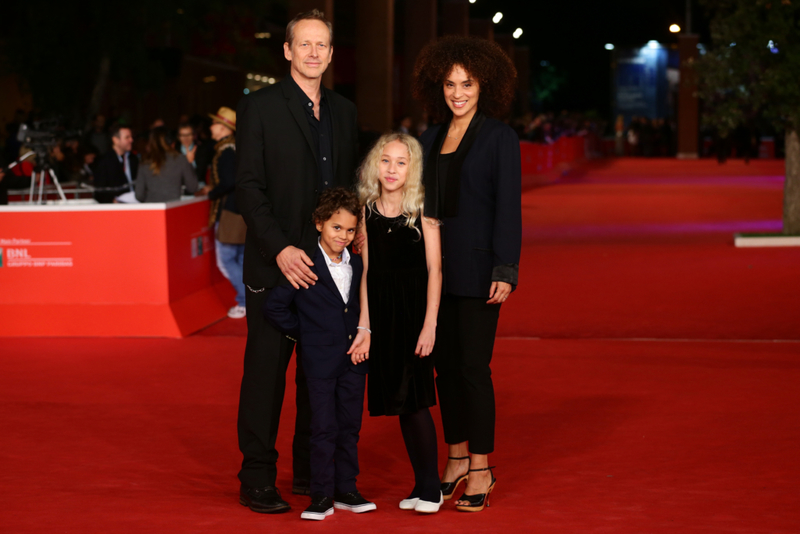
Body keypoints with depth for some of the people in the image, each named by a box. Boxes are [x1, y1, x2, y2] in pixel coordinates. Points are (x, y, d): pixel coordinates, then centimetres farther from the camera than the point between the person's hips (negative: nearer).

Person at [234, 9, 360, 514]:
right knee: (266, 369, 0)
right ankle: (257, 479, 8)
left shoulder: (344, 111, 13)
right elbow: (249, 188, -9)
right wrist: (280, 249, -18)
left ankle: (311, 469, 21)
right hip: (276, 265, -5)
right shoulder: (260, 107, -3)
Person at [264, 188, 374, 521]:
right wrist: (303, 333, -5)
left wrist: (364, 337, 6)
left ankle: (346, 490, 20)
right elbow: (274, 306, -10)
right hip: (320, 360, -5)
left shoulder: (357, 266, 7)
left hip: (353, 359, 5)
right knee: (324, 429, -2)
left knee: (350, 427, 10)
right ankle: (322, 496, 5)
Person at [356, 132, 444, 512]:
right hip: (382, 310, 4)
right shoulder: (367, 211, 6)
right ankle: (422, 485, 15)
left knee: (414, 398, -7)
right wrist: (364, 323, 3)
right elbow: (367, 271, 8)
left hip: (414, 309, -4)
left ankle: (430, 488, 2)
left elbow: (434, 269, -7)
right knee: (399, 400, 6)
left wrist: (429, 324, -13)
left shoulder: (422, 208, -6)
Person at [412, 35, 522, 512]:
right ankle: (457, 460, 20)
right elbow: (422, 204, 15)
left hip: (478, 269, -6)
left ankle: (481, 470, 4)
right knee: (446, 364, 9)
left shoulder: (500, 137, -5)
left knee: (474, 366, -5)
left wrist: (505, 271, -17)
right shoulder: (432, 140, 12)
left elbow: (509, 208, -10)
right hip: (436, 266, 6)